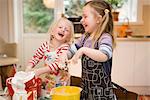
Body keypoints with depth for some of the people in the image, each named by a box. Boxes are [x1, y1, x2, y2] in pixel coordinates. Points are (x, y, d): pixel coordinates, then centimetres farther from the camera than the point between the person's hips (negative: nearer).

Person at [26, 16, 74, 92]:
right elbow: (35, 58, 4)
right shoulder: (46, 45, -2)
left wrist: (40, 71, -35)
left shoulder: (66, 48, -16)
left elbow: (59, 64, -28)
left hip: (60, 84, -3)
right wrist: (29, 68, -16)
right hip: (46, 81, 4)